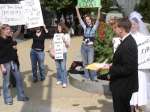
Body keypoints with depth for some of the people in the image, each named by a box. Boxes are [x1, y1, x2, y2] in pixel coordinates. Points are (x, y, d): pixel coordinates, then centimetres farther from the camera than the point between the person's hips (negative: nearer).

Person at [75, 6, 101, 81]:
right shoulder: (85, 27, 9)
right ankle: (86, 76, 18)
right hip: (83, 46, 4)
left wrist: (99, 10, -23)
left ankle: (93, 77, 0)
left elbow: (98, 19, -12)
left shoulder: (94, 27, 0)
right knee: (85, 63, 8)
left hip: (90, 47, -4)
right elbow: (79, 18, 6)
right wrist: (77, 9, 0)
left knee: (90, 63, -8)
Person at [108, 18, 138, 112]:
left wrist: (110, 69, -19)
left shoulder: (128, 45, -26)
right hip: (123, 85, 10)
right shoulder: (128, 41, 5)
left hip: (123, 87, -10)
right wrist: (112, 66, 2)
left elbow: (128, 69, -27)